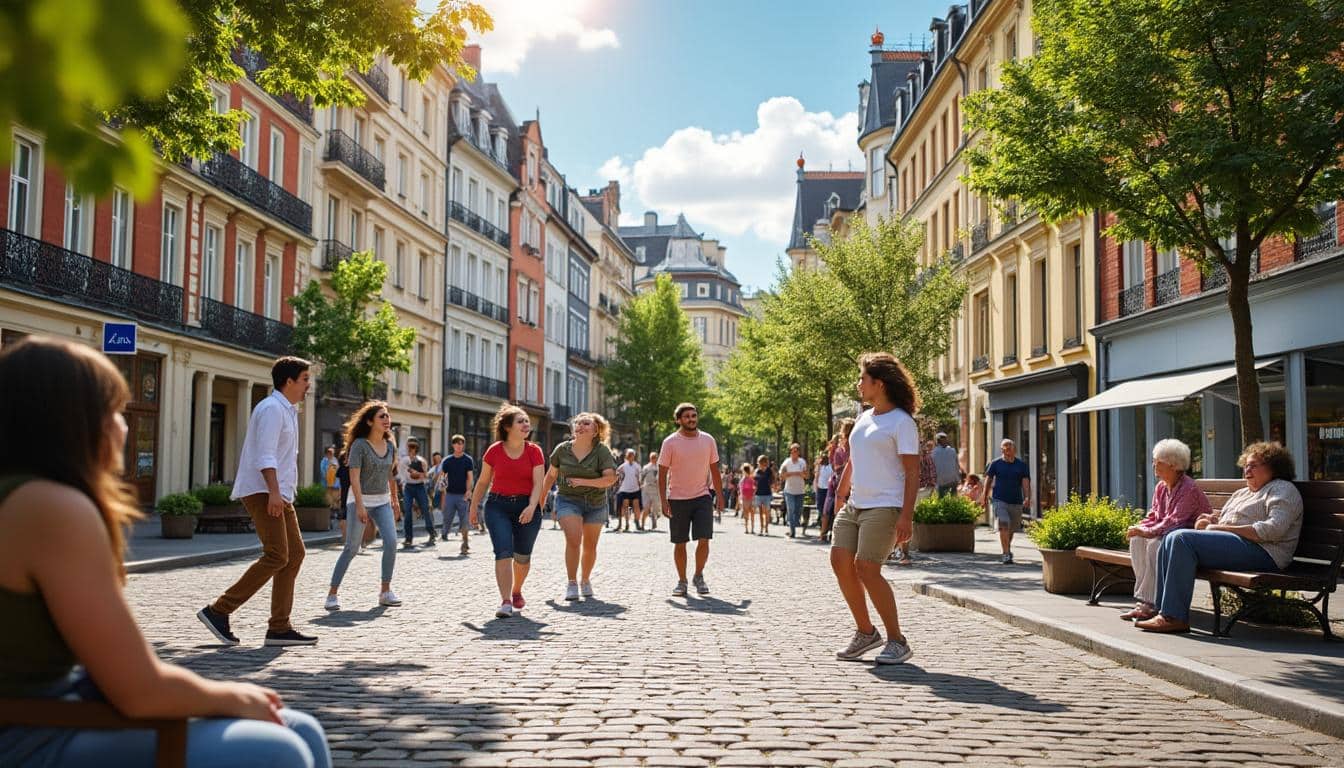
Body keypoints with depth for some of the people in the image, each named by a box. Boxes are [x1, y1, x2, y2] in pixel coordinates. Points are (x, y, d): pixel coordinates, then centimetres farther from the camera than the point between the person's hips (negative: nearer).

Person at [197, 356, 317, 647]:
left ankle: (279, 628, 5)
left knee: (294, 553, 5)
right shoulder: (272, 408, -10)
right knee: (277, 555, -16)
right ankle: (218, 610, -11)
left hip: (277, 493, 11)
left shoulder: (287, 410, 22)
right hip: (262, 491, -11)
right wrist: (273, 491, -30)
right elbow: (265, 454, -21)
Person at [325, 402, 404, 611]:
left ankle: (385, 591, 1)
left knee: (391, 542, -10)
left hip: (382, 501, 5)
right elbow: (354, 476, -18)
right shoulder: (359, 445, -12)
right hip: (360, 500, -5)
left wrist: (394, 500, 19)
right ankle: (332, 594, 6)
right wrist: (359, 505, -25)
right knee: (351, 548, -4)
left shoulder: (390, 445, 5)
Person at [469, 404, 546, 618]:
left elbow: (538, 483, -10)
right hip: (498, 505, -1)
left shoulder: (534, 451, -3)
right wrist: (473, 507, 11)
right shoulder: (494, 450, -2)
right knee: (503, 552, -14)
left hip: (527, 506, 1)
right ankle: (505, 601, -15)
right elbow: (483, 481, 9)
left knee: (523, 556, 11)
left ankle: (517, 591, 37)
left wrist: (531, 507, -25)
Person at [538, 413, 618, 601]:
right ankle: (572, 583, -10)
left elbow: (611, 478, -20)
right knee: (573, 539, -20)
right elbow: (551, 475, 9)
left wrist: (584, 481, -28)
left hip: (595, 502, 1)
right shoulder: (562, 449, -5)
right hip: (568, 500, 0)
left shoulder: (601, 451, -11)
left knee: (590, 546, 10)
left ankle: (586, 580, 33)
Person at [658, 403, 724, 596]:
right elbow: (662, 473, -4)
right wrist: (663, 501, -10)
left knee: (703, 539, -8)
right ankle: (682, 581, 19)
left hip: (702, 497, 2)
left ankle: (699, 576, 12)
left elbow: (714, 470, 11)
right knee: (680, 543, 6)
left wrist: (720, 496, 7)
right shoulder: (670, 442, -5)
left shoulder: (708, 440, 4)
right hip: (677, 499, -1)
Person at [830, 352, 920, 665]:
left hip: (884, 507, -8)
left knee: (867, 569, -13)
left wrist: (907, 516, -20)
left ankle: (897, 641, 1)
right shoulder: (863, 418, 15)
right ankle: (866, 633, 14)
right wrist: (840, 494, 26)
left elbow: (912, 471, -13)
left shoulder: (901, 422, -9)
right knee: (840, 561, 0)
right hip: (854, 505, 8)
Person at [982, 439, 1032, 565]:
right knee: (1003, 526, -17)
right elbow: (988, 480, 6)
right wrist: (985, 498, 2)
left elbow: (1026, 482, -4)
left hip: (1016, 501, 2)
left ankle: (1007, 550, 39)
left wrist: (1027, 497, -20)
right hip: (999, 500, -2)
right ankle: (1006, 555, -14)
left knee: (1011, 529, 15)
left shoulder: (1022, 465, 3)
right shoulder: (995, 464, 1)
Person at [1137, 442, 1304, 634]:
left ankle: (1175, 617, -28)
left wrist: (1222, 528, -13)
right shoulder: (1241, 493, 30)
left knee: (1183, 538, -25)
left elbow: (1274, 529, -14)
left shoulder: (1283, 489, 3)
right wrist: (1209, 521, 2)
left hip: (1260, 551, -9)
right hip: (1232, 544, 9)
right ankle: (1164, 610, -15)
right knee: (1171, 538, -9)